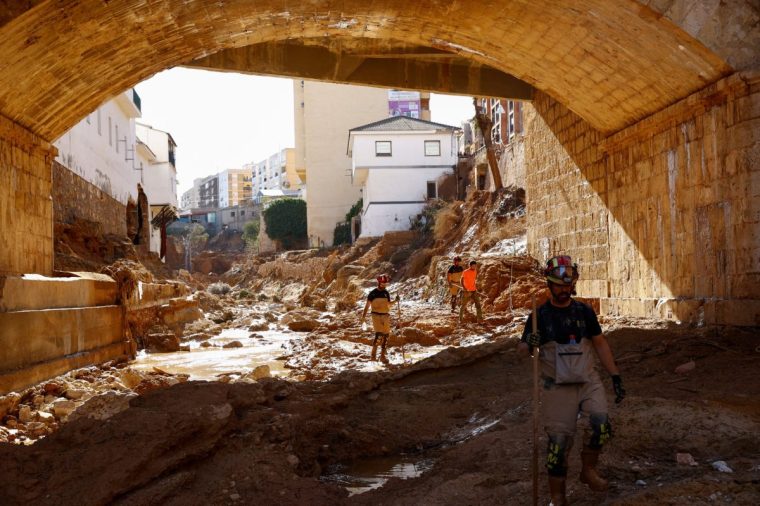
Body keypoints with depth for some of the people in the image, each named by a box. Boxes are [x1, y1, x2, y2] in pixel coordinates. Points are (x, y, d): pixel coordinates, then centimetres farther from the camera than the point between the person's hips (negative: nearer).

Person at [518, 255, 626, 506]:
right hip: (558, 386, -2)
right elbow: (521, 350, -2)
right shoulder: (540, 315, -2)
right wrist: (528, 345, -26)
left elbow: (600, 344, 11)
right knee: (559, 440, -2)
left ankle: (589, 469, 8)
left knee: (601, 424, -20)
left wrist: (615, 376, 6)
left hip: (589, 381, 2)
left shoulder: (584, 311, 4)